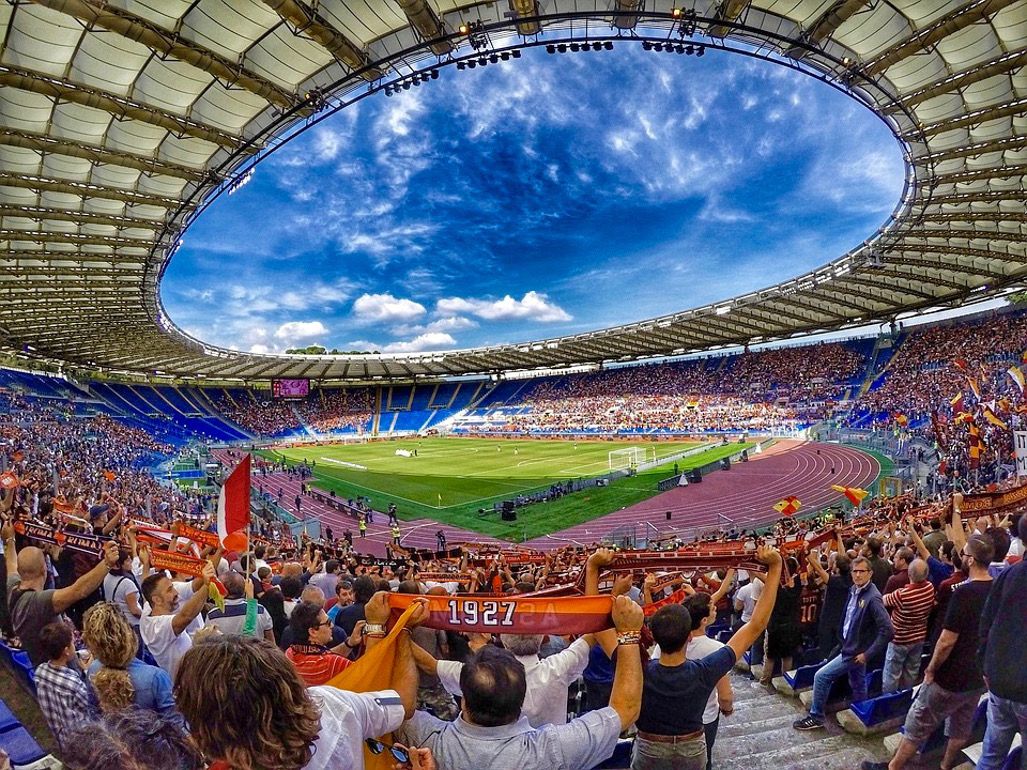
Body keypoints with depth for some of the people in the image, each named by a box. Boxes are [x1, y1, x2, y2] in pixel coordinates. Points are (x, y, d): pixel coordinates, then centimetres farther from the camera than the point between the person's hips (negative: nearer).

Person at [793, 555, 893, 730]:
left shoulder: (873, 597, -23)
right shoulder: (854, 590, 2)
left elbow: (887, 629, -26)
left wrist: (868, 654, -22)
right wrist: (845, 641, 11)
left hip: (855, 652, -8)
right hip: (850, 647, 8)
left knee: (821, 676, -5)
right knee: (858, 687, 20)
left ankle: (816, 717, 8)